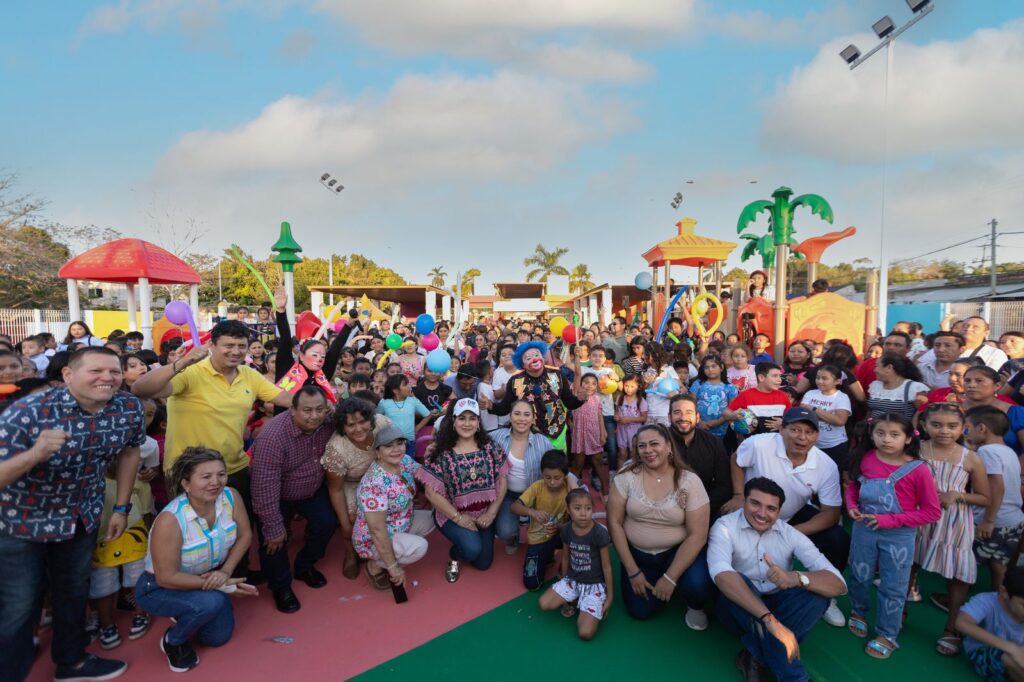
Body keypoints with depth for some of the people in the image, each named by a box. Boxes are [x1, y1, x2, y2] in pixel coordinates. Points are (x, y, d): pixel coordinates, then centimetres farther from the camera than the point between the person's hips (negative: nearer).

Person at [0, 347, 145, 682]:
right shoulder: (27, 411, -30)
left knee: (75, 592, 21)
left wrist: (121, 508, 2)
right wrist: (34, 455, -48)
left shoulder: (130, 409, -17)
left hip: (83, 517, 5)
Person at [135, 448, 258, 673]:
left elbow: (244, 535, -7)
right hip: (159, 588, -5)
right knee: (211, 602, -31)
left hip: (206, 579, 6)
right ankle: (173, 642, 1)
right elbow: (167, 578, -28)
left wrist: (225, 572, -21)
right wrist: (221, 586, -25)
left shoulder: (231, 497, -22)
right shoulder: (170, 520, -36)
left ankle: (184, 615, 37)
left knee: (218, 637, 9)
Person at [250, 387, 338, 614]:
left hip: (312, 489, 5)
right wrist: (274, 527, -30)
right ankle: (281, 587, 19)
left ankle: (304, 566, 23)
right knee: (275, 541, -12)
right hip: (276, 495, -4)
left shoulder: (328, 425, -21)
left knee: (328, 522, -7)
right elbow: (265, 488, -35)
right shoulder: (273, 436, -37)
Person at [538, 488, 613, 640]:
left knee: (585, 633, -18)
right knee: (543, 604, -14)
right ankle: (573, 600, 11)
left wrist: (609, 596, -4)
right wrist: (564, 581, 20)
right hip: (572, 580, 4)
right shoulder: (566, 530, -7)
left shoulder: (600, 533, -21)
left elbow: (607, 567, -10)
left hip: (595, 585, -4)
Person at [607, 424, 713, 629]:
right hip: (637, 553, 2)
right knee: (639, 611, -7)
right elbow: (614, 522, -9)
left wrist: (670, 577, -19)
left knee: (698, 586, -28)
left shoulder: (689, 481, -15)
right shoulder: (626, 476, -13)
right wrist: (632, 571, -10)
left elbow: (697, 535, -15)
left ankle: (695, 607, 10)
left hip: (676, 551, -1)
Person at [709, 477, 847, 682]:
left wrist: (796, 578, -42)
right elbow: (721, 574, -41)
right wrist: (770, 620, -50)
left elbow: (838, 584, -20)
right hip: (742, 608, -3)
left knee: (819, 589, -25)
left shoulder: (790, 534, -10)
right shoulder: (725, 527, -20)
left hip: (778, 606, 3)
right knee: (737, 583, -36)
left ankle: (756, 656, -23)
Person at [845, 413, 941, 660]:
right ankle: (858, 612, 47)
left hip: (899, 536, -3)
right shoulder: (864, 458, -9)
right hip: (864, 528, 3)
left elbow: (932, 512, -13)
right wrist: (851, 506, -9)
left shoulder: (918, 470, -19)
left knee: (893, 587, 12)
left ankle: (887, 635, 31)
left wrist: (892, 520, -20)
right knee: (859, 577, 19)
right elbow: (852, 485, 9)